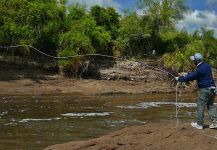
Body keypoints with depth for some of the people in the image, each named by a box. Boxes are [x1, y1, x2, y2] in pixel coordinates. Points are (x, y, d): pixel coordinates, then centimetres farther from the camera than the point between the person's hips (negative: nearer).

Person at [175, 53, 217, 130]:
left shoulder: (200, 69, -20)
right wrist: (187, 74, 25)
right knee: (211, 105, 15)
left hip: (205, 90, -9)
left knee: (200, 106, 2)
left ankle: (199, 124, 8)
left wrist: (179, 78, 0)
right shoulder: (207, 65, 9)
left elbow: (191, 77, -12)